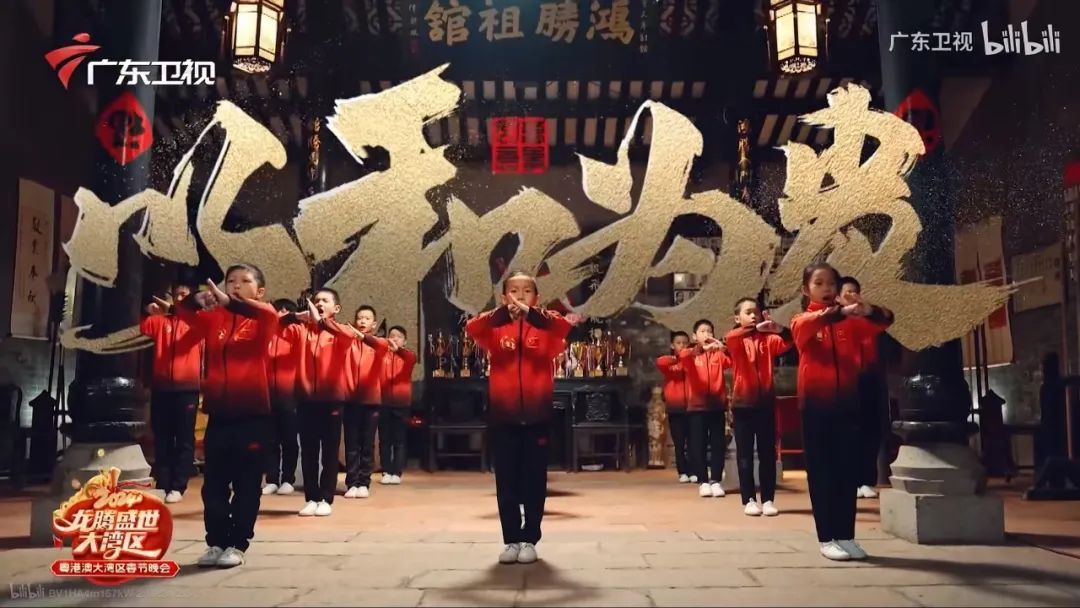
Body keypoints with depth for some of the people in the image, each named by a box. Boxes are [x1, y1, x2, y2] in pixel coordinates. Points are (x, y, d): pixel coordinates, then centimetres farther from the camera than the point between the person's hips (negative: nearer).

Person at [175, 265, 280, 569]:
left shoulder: (263, 321, -2)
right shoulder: (214, 319, 10)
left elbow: (269, 313, -23)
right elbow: (183, 311, 5)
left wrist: (230, 302, -34)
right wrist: (198, 299, -16)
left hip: (252, 413, -4)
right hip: (218, 413, 4)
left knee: (246, 484, 4)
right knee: (214, 483, 9)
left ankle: (237, 545, 13)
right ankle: (216, 543, 20)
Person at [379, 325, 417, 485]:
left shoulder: (407, 355, 5)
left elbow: (412, 357, -20)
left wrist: (398, 349, -40)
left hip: (401, 403, 0)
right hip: (383, 402, 0)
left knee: (399, 440, 3)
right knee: (384, 440, 5)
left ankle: (396, 473, 7)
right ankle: (386, 472, 12)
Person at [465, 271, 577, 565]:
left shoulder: (545, 326, 3)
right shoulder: (496, 328, 5)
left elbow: (565, 326, -19)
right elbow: (472, 328, -17)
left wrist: (532, 314, -34)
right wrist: (502, 313, -33)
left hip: (537, 415, -1)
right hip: (502, 416, 1)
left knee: (534, 481, 7)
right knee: (507, 482, 8)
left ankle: (530, 540, 19)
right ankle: (511, 540, 19)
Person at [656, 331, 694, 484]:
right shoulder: (669, 364, 6)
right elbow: (660, 362, -15)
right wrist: (675, 358, -15)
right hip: (675, 408, 0)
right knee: (679, 443, 4)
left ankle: (694, 472, 6)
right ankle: (683, 472, 10)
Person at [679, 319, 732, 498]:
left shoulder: (718, 354, 9)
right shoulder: (690, 354, 4)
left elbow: (733, 361, -11)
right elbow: (683, 356, -21)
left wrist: (723, 348, -30)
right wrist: (701, 349, -39)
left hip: (717, 405, 1)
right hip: (697, 405, -1)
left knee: (718, 444, 2)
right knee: (698, 445, 0)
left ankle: (716, 481, 10)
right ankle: (704, 482, 7)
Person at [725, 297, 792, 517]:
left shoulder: (768, 339, 6)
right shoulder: (737, 341, 0)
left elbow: (787, 343, -13)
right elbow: (729, 338, -24)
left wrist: (779, 330, -34)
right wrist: (755, 329, -40)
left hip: (766, 401, 2)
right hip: (743, 402, -2)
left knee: (768, 454, 5)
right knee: (745, 454, 2)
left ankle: (768, 499, 12)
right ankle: (749, 500, 8)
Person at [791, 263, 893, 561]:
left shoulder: (851, 322, 9)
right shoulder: (802, 322, 1)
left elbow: (884, 321, -7)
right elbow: (809, 324, -22)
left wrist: (870, 311, -30)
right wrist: (839, 312, -40)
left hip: (847, 403, 3)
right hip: (816, 405, -3)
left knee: (848, 472, 7)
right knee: (821, 473, 2)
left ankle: (846, 536, 17)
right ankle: (827, 538, 8)